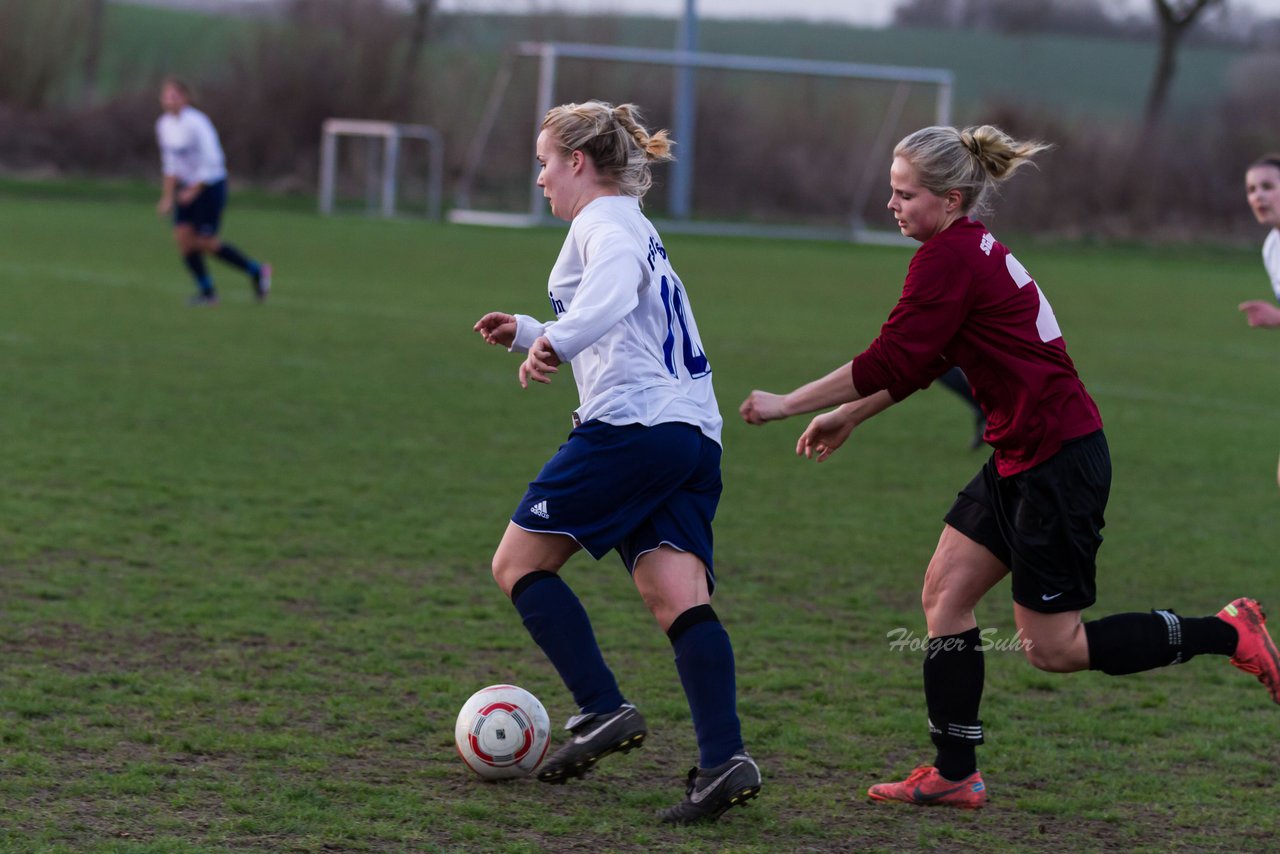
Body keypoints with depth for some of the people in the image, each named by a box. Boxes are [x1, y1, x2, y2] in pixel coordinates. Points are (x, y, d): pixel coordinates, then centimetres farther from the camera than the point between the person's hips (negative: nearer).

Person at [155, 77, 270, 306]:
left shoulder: (195, 123, -21)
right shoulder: (163, 124, 3)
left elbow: (211, 160, -21)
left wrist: (193, 190, -19)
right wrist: (168, 196, 10)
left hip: (210, 185, -7)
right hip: (187, 185, 7)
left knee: (205, 242, -7)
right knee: (183, 236, -5)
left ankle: (256, 271, 12)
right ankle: (207, 291, 6)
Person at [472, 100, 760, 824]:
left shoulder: (605, 222, 0)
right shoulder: (634, 229, 30)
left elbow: (614, 290, -24)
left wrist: (559, 340, -40)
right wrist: (525, 333, 42)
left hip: (631, 424, -9)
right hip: (695, 435, 9)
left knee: (519, 562, 4)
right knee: (681, 599, -4)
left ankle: (605, 710, -6)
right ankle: (725, 758, -22)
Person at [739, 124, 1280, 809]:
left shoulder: (950, 258, -17)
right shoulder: (973, 250, 12)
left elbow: (889, 363, -19)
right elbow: (917, 364, 22)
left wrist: (787, 405, -11)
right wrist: (848, 416, 22)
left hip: (1058, 462, -10)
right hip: (1022, 459, 10)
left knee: (1052, 648, -2)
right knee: (944, 593, 7)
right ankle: (955, 775, 10)